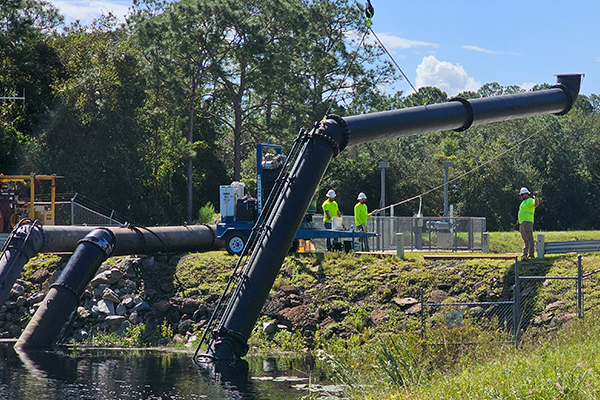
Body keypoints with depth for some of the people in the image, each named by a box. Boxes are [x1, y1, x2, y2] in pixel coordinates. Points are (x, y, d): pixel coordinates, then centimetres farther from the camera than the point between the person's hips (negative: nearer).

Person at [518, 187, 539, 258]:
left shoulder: (530, 200, -5)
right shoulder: (523, 202, 24)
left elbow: (536, 204, -27)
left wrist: (535, 197, -44)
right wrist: (519, 224, 29)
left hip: (527, 222, -10)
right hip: (522, 223, 10)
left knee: (529, 238, -12)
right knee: (525, 240, 12)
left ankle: (531, 254, -17)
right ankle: (525, 254, 16)